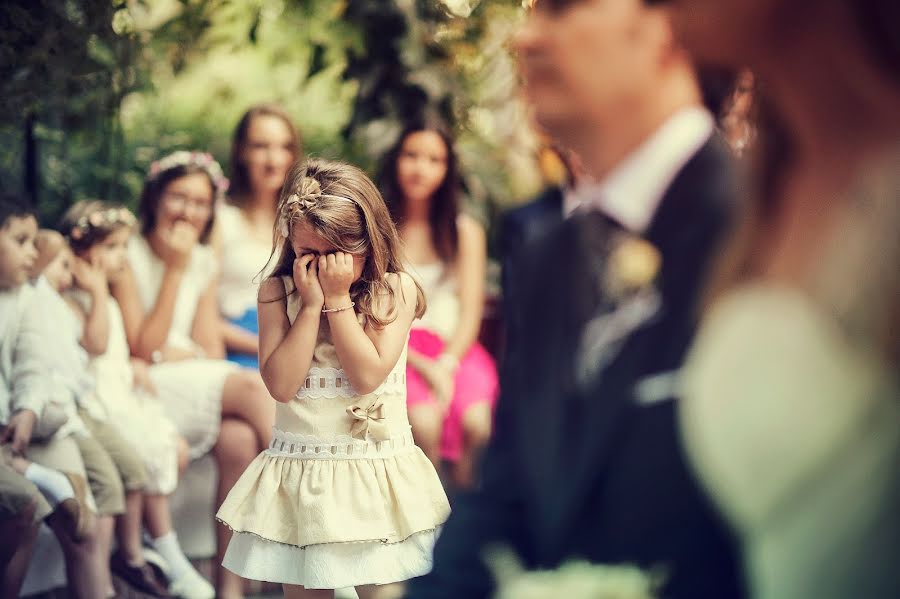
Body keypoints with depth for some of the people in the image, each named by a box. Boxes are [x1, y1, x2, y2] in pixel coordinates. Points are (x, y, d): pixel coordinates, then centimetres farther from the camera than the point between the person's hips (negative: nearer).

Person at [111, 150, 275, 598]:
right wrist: (175, 270, -11)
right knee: (254, 386, -29)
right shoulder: (130, 256, -4)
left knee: (240, 441, -29)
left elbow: (211, 351, 10)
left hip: (200, 384, 5)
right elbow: (143, 349, -10)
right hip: (147, 388, -5)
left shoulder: (204, 260, 15)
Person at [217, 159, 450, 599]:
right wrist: (312, 304, -14)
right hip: (299, 477, 2)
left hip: (377, 473, -1)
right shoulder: (278, 292, -2)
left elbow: (368, 375, -17)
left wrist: (338, 299, -16)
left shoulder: (396, 289, -6)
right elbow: (281, 385, -12)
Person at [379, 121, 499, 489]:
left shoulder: (465, 232, 15)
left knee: (477, 423, -31)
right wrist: (423, 366, -13)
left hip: (454, 348, 2)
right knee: (423, 423, -34)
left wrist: (446, 364, -13)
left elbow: (470, 313, 7)